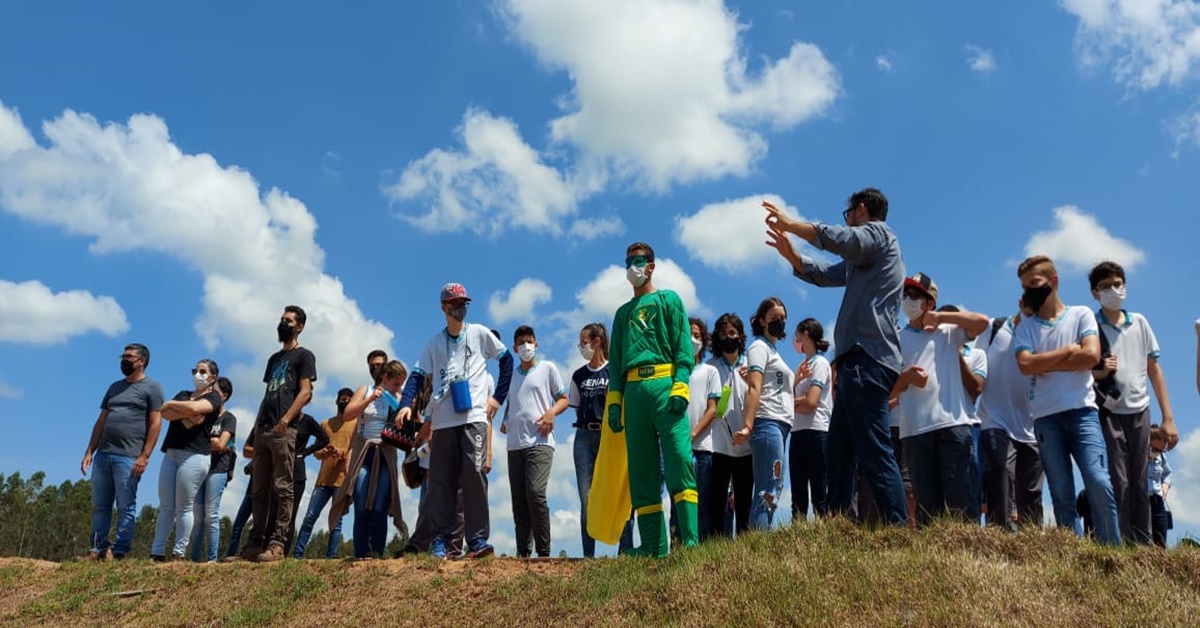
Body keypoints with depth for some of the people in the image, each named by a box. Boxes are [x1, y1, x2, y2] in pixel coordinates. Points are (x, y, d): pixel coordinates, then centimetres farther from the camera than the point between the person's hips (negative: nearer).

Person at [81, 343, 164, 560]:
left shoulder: (151, 388, 0)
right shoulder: (114, 387, 20)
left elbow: (155, 423, -7)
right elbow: (101, 421, 20)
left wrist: (144, 456, -14)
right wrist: (89, 452, 12)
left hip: (128, 457, -6)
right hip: (103, 454, 7)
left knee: (126, 508, -3)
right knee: (99, 506, 8)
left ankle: (119, 552, 1)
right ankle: (97, 550, 14)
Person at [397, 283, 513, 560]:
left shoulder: (480, 334, 9)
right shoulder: (435, 342, 13)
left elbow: (506, 359, 13)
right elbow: (418, 375, 7)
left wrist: (498, 397, 6)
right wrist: (406, 404, -10)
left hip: (474, 417, -2)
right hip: (442, 421, 2)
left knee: (474, 474, -13)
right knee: (441, 480, 1)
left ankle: (477, 539, -10)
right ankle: (440, 540, 6)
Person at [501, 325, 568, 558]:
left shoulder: (547, 368, 10)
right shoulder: (511, 375, 22)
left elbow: (563, 399, 10)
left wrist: (551, 412, -10)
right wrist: (505, 421, 10)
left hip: (540, 441, -5)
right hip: (515, 444, 5)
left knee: (535, 493, -19)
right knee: (518, 500, 3)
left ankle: (544, 552, -12)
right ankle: (523, 552, 7)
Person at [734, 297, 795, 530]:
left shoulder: (773, 351, 27)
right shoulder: (759, 347, 0)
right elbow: (754, 388, -15)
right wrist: (747, 425, -24)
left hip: (780, 425, 10)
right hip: (767, 423, -10)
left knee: (772, 490, 5)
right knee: (769, 491, -16)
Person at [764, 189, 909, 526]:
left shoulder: (879, 232, 0)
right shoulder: (861, 257, 28)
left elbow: (839, 239, -20)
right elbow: (822, 274, 33)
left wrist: (790, 224, -11)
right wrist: (788, 252, 19)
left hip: (867, 361, -10)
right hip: (857, 362, 10)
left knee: (874, 451, -15)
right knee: (837, 452, 10)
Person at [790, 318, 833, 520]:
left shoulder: (820, 363, -2)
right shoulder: (804, 366, 21)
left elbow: (811, 402, -14)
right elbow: (796, 398, 11)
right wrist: (797, 380, -5)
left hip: (815, 432, -8)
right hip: (798, 433, 8)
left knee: (819, 494, -10)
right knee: (798, 494, 3)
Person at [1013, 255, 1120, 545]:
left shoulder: (1081, 314, 10)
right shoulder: (1026, 327, 12)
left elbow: (1092, 355, -7)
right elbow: (1025, 364, -5)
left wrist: (1046, 364, -2)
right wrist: (1067, 351, -3)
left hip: (1082, 411, -1)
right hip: (1045, 417, 2)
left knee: (1099, 483, -12)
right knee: (1062, 495, 0)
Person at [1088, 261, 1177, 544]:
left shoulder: (1139, 322, 10)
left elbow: (1154, 370, 12)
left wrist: (1168, 417, 8)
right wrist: (1098, 372, -20)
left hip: (1140, 412, 4)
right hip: (1108, 413, -4)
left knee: (1139, 486, 7)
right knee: (1118, 483, -7)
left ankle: (1143, 546, 12)